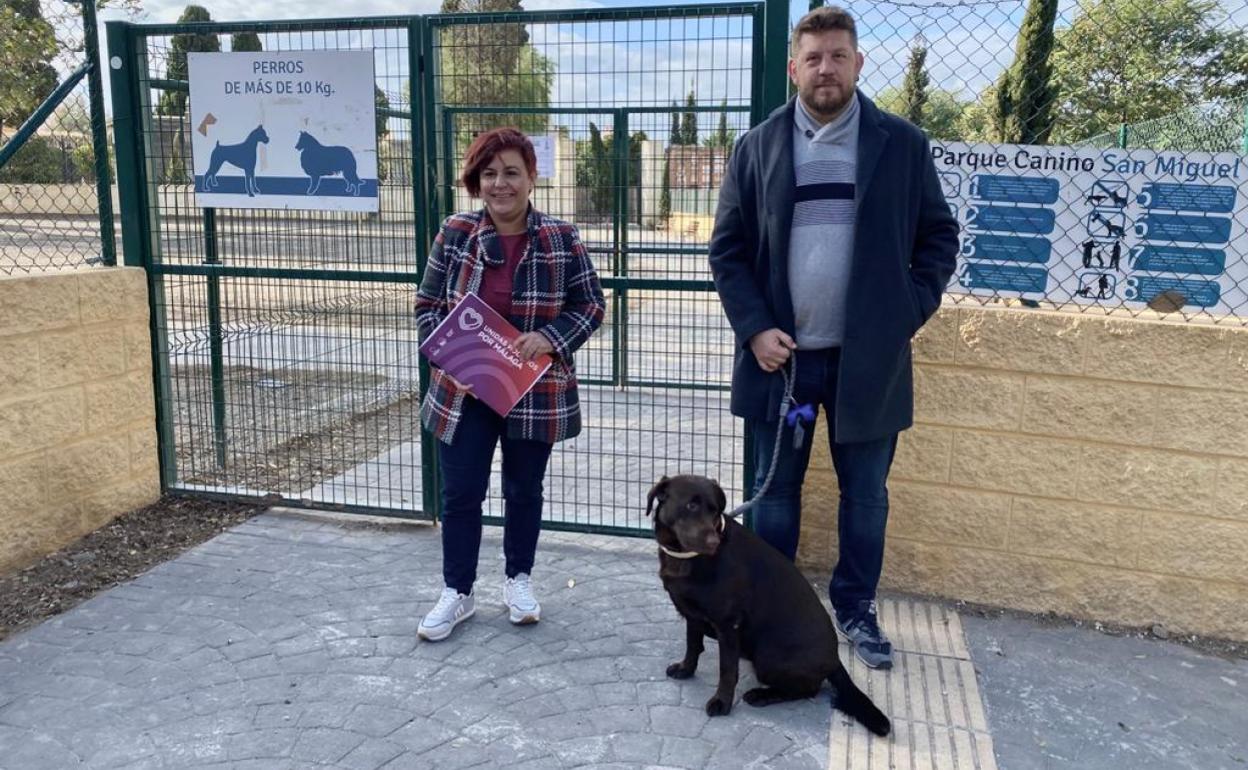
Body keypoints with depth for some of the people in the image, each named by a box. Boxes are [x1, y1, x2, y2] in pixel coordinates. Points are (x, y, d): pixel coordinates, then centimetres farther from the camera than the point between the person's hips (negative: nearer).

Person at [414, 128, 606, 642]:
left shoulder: (561, 240, -6)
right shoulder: (454, 234, -3)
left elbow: (591, 305, 0)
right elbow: (427, 304, 5)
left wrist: (550, 337, -17)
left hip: (535, 394, 0)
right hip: (462, 391, 1)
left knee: (524, 491, 14)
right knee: (460, 494, 7)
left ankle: (518, 580, 34)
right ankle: (457, 593, 23)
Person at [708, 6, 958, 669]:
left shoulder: (903, 145, 1)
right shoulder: (757, 147, 2)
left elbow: (939, 238, 6)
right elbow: (727, 248, 2)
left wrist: (908, 313, -7)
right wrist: (754, 328, -9)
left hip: (869, 356, 0)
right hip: (781, 353, 0)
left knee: (866, 496, 12)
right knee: (775, 492, 12)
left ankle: (856, 610, 31)